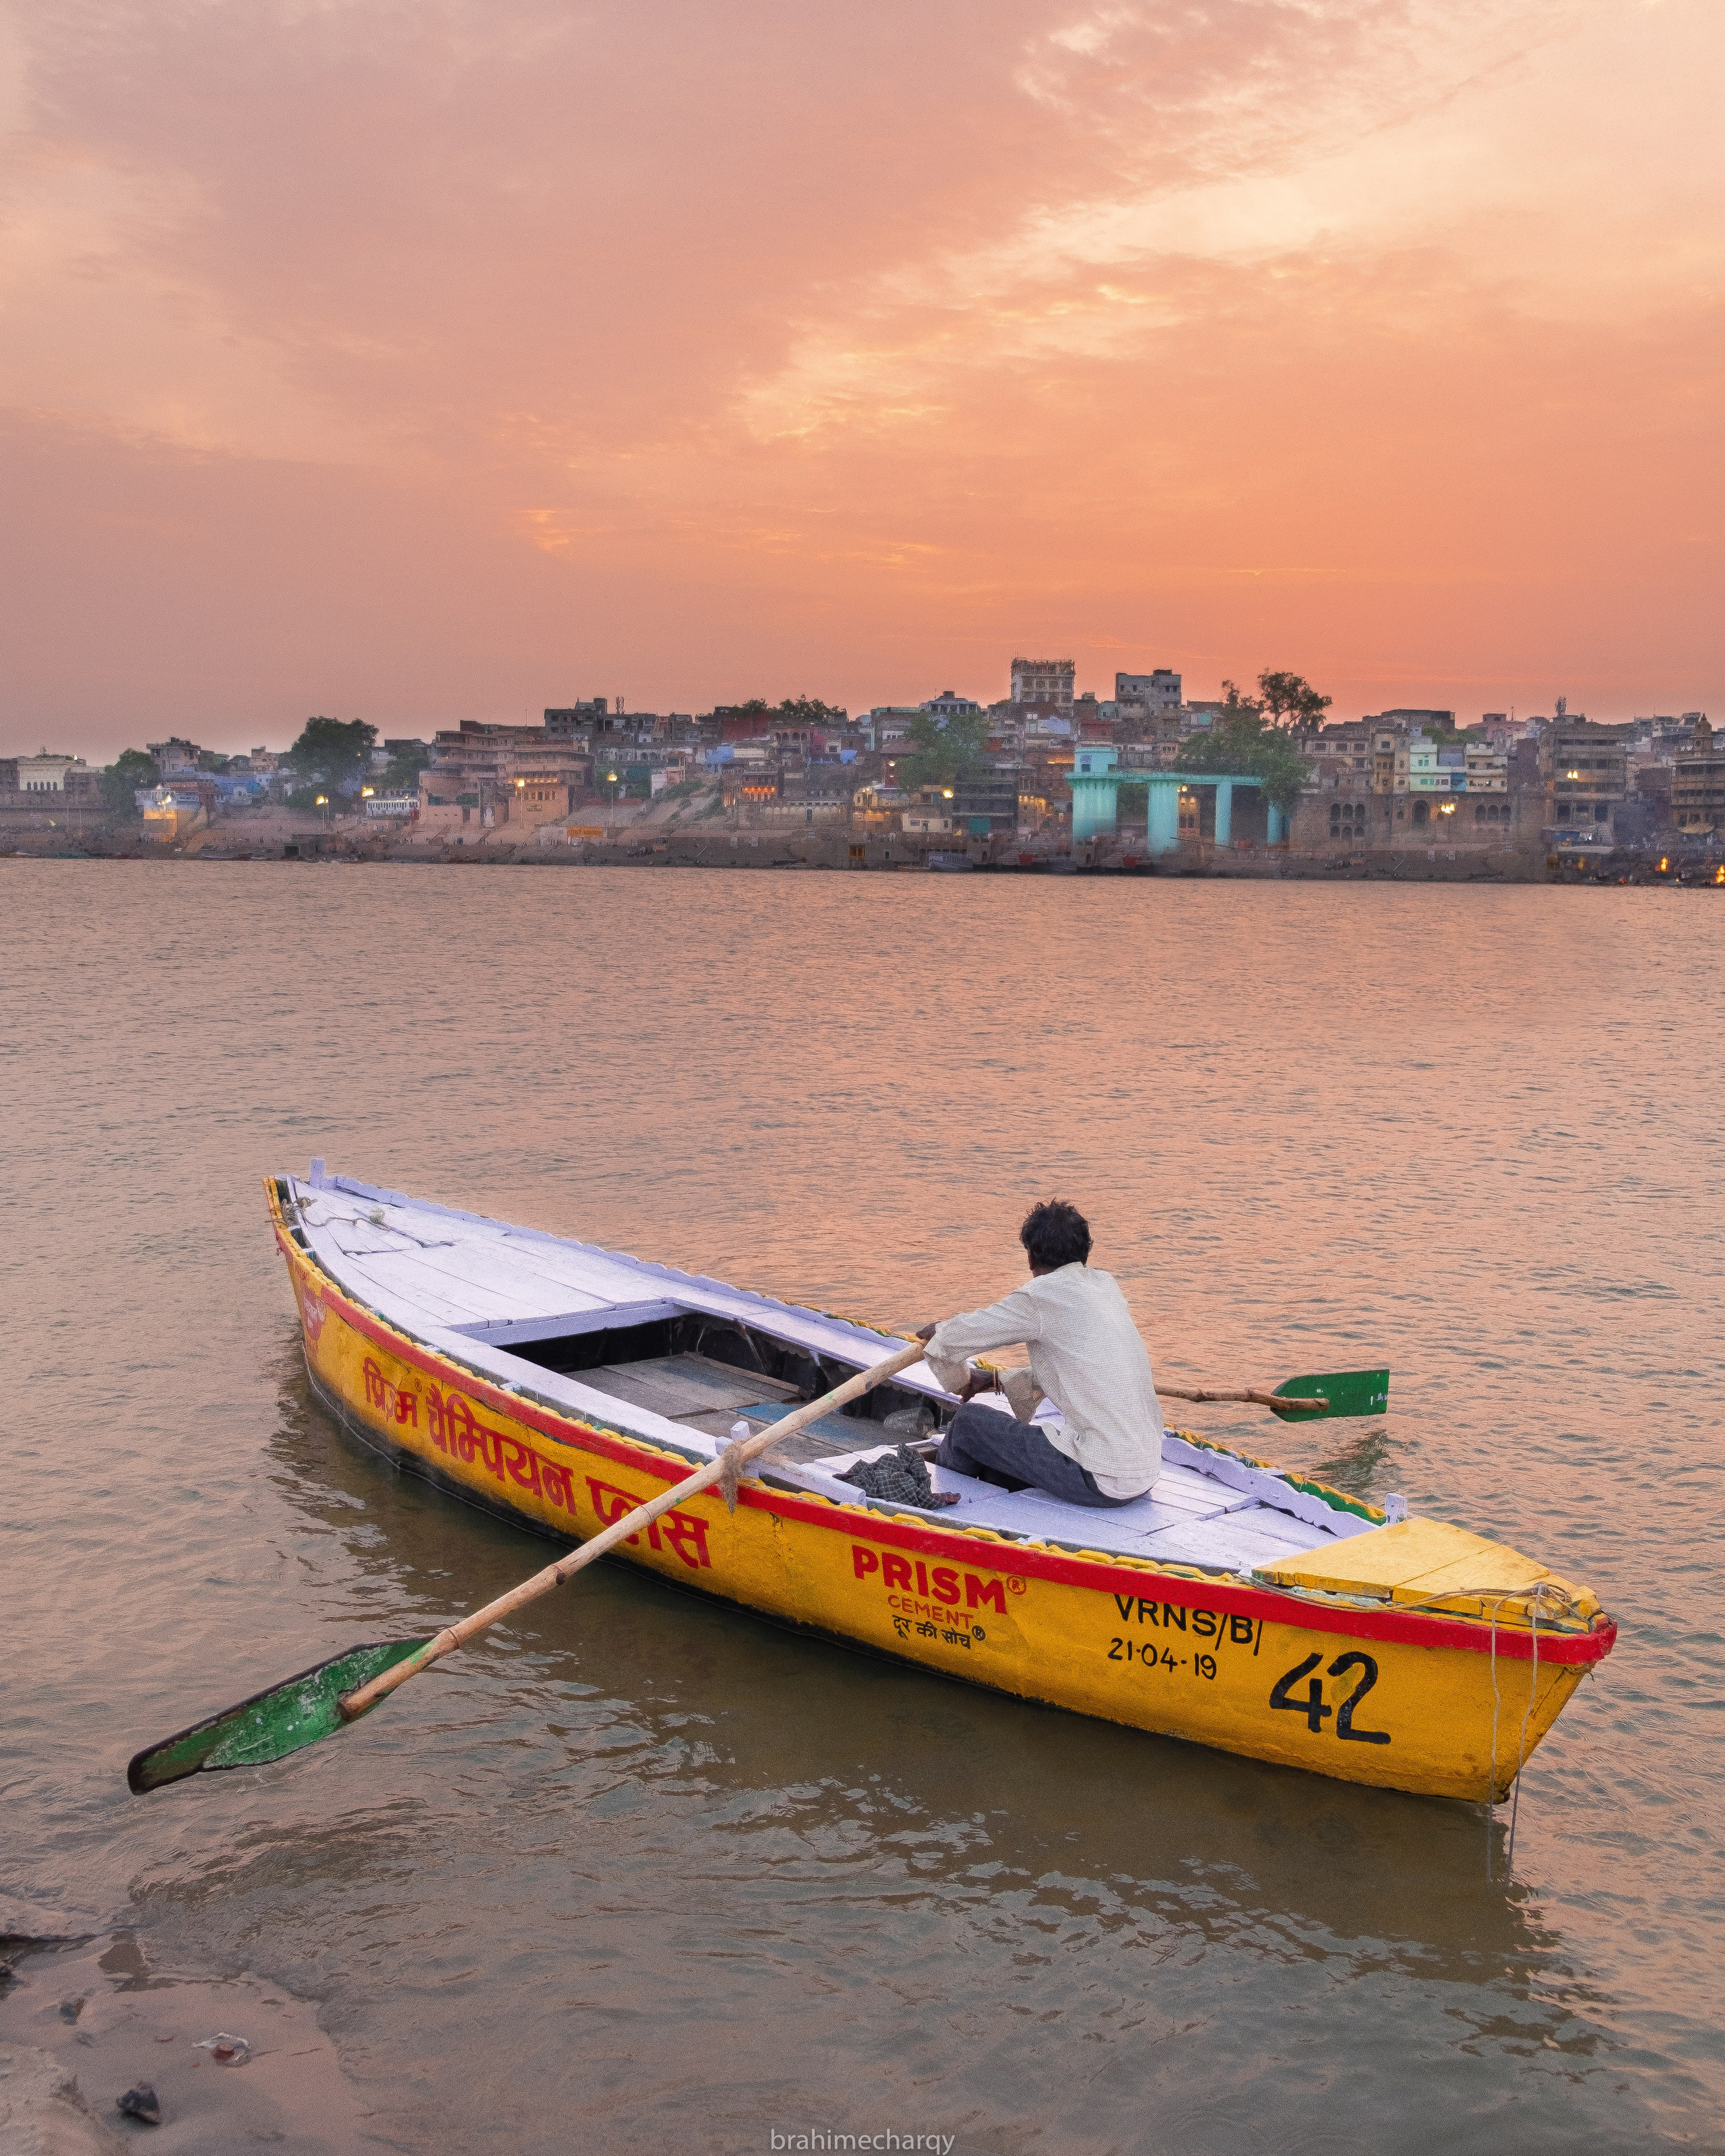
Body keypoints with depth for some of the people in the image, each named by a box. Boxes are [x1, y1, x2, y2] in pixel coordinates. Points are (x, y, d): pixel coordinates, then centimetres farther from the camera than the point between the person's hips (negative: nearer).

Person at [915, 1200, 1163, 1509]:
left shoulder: (1041, 1296, -11)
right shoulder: (1106, 1286, 11)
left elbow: (951, 1340, -6)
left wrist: (938, 1331, 19)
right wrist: (995, 1380, 25)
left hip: (1100, 1482, -8)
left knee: (969, 1423, 8)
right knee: (1011, 1435, 26)